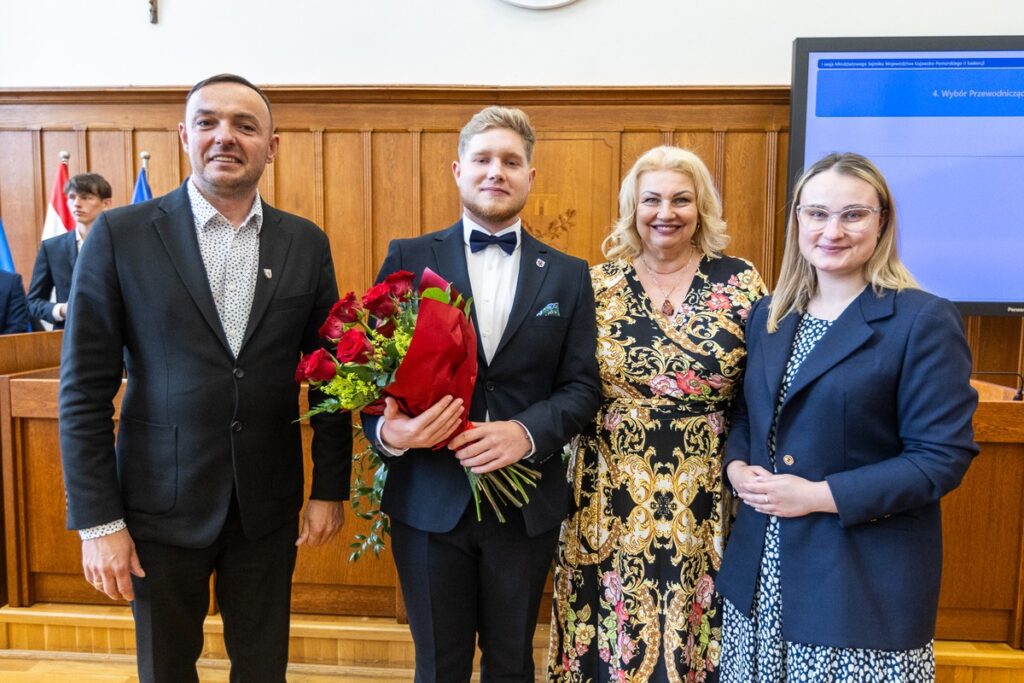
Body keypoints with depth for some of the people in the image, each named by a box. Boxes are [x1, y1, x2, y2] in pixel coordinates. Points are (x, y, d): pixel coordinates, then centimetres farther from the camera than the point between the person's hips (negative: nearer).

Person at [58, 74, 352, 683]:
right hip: (162, 503, -1)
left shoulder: (306, 243, 1)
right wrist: (97, 521, -7)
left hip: (269, 506, 2)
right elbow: (85, 390, -5)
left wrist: (331, 489, 3)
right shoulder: (120, 235, -6)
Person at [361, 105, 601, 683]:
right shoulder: (408, 259, 0)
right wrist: (388, 430, -23)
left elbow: (582, 385, -1)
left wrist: (527, 431, -19)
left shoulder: (569, 275, 4)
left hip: (526, 503, 2)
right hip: (429, 501, -1)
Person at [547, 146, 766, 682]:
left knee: (695, 632, 14)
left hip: (705, 501, 0)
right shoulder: (598, 285, 0)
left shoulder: (739, 282, -2)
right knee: (614, 623, 14)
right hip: (613, 497, 1)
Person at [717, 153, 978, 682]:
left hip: (867, 578, -5)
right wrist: (737, 467, -5)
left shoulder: (924, 321, -10)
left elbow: (944, 457, -13)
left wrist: (820, 495, -19)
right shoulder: (768, 314, 7)